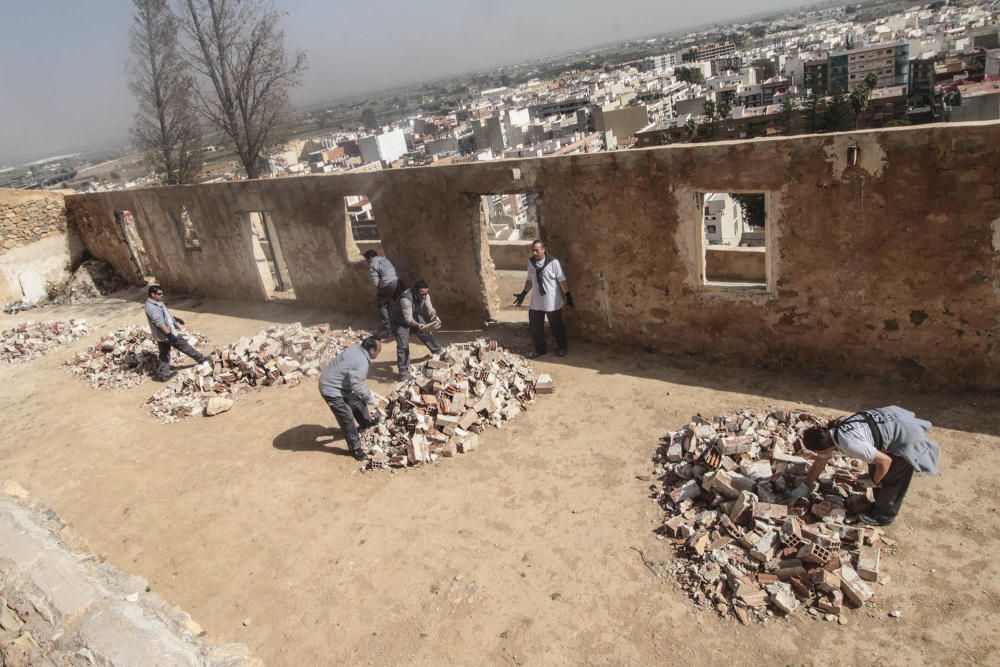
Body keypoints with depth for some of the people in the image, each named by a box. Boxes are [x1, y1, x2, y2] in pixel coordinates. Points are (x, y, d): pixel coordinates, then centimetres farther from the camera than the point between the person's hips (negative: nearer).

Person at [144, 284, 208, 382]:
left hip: (163, 335, 10)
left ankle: (163, 374, 23)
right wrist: (169, 335, -32)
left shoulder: (157, 303, 7)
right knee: (183, 345, 5)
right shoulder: (151, 307, -26)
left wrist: (175, 319, 34)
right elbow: (159, 323, -30)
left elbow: (165, 315, 25)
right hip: (165, 335, -10)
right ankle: (201, 359, 21)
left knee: (164, 354, 15)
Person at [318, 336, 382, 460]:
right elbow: (356, 385, -28)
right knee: (347, 419, -2)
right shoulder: (362, 362, -30)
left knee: (357, 402, 26)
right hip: (332, 390, -10)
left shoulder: (357, 348, -1)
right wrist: (368, 395, -11)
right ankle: (355, 448, 12)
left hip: (335, 383, 10)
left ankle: (366, 422, 51)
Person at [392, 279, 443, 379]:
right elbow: (408, 319, -39)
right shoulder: (406, 298, -40)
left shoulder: (425, 295, -20)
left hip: (415, 317, 6)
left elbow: (430, 309, -13)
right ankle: (403, 370, -6)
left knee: (427, 334, 15)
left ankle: (438, 352, 40)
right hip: (401, 321, -6)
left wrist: (435, 317, -35)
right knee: (403, 345, -13)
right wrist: (419, 326, -54)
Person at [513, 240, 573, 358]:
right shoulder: (530, 262, 1)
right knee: (535, 326, 9)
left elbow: (562, 280, -10)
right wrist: (523, 294, 13)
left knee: (556, 326, 9)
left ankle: (562, 347, 29)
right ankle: (539, 349, 26)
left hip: (552, 302, -4)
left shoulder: (553, 262, -14)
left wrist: (568, 295, -11)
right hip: (536, 302, 5)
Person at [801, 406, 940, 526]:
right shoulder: (828, 434, -8)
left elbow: (885, 461, -26)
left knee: (889, 479, 9)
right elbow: (819, 462, 7)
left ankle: (884, 515, 29)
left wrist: (874, 481, -8)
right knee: (875, 470, 20)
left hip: (905, 438, -8)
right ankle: (881, 505, 41)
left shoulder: (849, 444, -34)